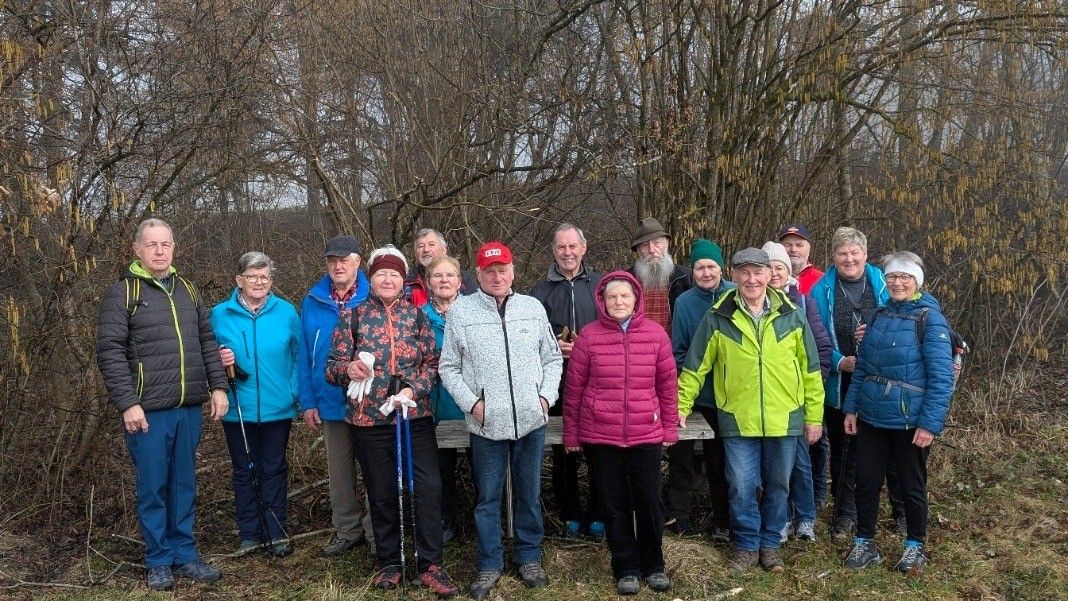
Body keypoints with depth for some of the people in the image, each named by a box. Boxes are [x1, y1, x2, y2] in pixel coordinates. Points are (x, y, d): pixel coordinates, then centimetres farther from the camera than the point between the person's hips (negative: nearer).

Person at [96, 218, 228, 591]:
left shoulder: (188, 291, 14)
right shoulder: (122, 293, -3)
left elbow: (208, 343, 16)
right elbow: (110, 352, -9)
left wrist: (218, 386, 6)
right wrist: (127, 404, -15)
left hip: (189, 408, 5)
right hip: (148, 410, -4)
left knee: (184, 486, 12)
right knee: (153, 487, 4)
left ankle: (185, 556, 23)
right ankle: (158, 562, 17)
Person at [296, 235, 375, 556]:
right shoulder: (313, 301, 1)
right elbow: (304, 356, 3)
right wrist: (308, 402, 0)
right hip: (331, 401, 3)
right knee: (339, 471, 15)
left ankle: (376, 529, 21)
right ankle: (347, 529, 30)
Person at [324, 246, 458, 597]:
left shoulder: (416, 315, 5)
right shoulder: (353, 316, 3)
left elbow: (432, 362, 3)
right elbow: (332, 366, 3)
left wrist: (414, 389, -14)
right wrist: (349, 369, -20)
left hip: (416, 415, 0)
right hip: (370, 418, 0)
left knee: (429, 487, -5)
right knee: (382, 493, 9)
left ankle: (430, 565, 8)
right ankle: (389, 563, 26)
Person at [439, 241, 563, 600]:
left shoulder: (533, 307, 5)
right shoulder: (461, 311, -1)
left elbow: (552, 357, 11)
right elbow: (448, 367, 1)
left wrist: (546, 396, -1)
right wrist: (471, 402, -9)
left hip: (531, 420, 2)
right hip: (486, 422, -2)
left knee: (530, 494, 13)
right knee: (487, 498, 8)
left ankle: (530, 557, 29)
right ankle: (490, 564, 23)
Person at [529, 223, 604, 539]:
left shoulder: (600, 285, 6)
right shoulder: (541, 291, 7)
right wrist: (554, 347, -12)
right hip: (559, 383, 1)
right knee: (563, 453, 8)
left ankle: (597, 516, 18)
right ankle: (570, 517, 22)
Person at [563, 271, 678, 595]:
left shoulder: (656, 333, -1)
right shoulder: (589, 336, -4)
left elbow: (667, 383, 5)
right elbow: (574, 387, 1)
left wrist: (670, 428, 7)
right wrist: (571, 433, 4)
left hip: (646, 435, 1)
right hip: (600, 436, 0)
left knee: (649, 502, 8)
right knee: (615, 504, 10)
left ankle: (653, 565, 29)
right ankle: (626, 568, 26)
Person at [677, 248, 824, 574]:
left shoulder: (791, 315, 1)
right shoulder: (718, 318, -3)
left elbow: (810, 370, 6)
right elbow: (695, 367, 2)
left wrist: (814, 415, 6)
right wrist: (681, 408, 0)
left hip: (784, 420, 2)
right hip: (738, 421, -1)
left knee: (777, 486, 13)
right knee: (741, 488, 3)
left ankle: (770, 543, 31)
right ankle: (747, 544, 22)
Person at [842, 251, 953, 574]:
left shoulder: (930, 317, -10)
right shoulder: (879, 316, 7)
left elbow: (942, 376, -15)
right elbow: (861, 366, 12)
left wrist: (930, 423, -19)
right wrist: (851, 408, 7)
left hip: (910, 422, -5)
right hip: (871, 418, 5)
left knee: (912, 485, 12)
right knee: (866, 481, 9)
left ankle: (915, 547, 30)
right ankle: (865, 543, 25)